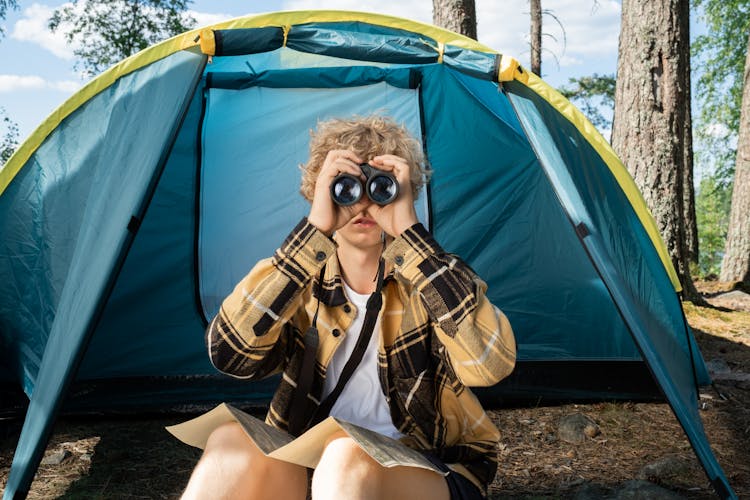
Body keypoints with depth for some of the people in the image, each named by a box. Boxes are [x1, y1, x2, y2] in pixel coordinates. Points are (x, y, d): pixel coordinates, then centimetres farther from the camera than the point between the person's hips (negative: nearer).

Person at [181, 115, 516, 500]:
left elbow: (491, 363, -26)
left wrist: (408, 231, -26)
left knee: (348, 457, -34)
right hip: (308, 466, 3)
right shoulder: (306, 284, 0)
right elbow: (229, 354, -19)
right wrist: (313, 231, -23)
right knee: (232, 440, -27)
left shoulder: (430, 279, -6)